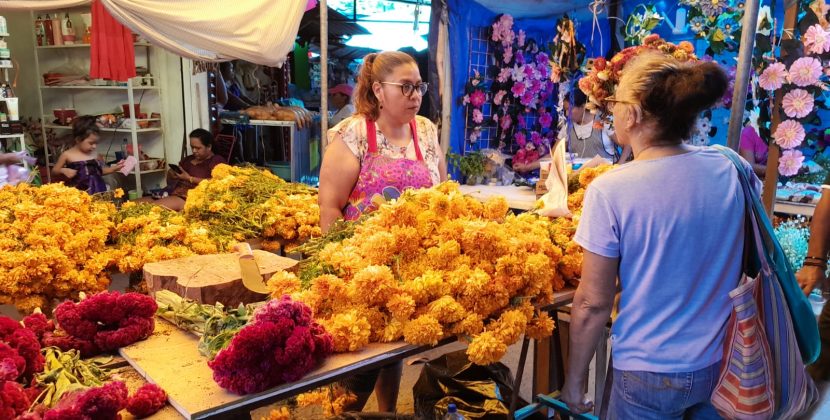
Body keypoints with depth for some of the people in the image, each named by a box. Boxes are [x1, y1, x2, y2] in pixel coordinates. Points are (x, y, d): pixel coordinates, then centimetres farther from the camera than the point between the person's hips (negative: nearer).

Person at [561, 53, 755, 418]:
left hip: (650, 375, -4)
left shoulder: (610, 191, -21)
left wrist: (574, 380, -4)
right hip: (724, 364, 5)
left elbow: (593, 302, -16)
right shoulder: (732, 168, -8)